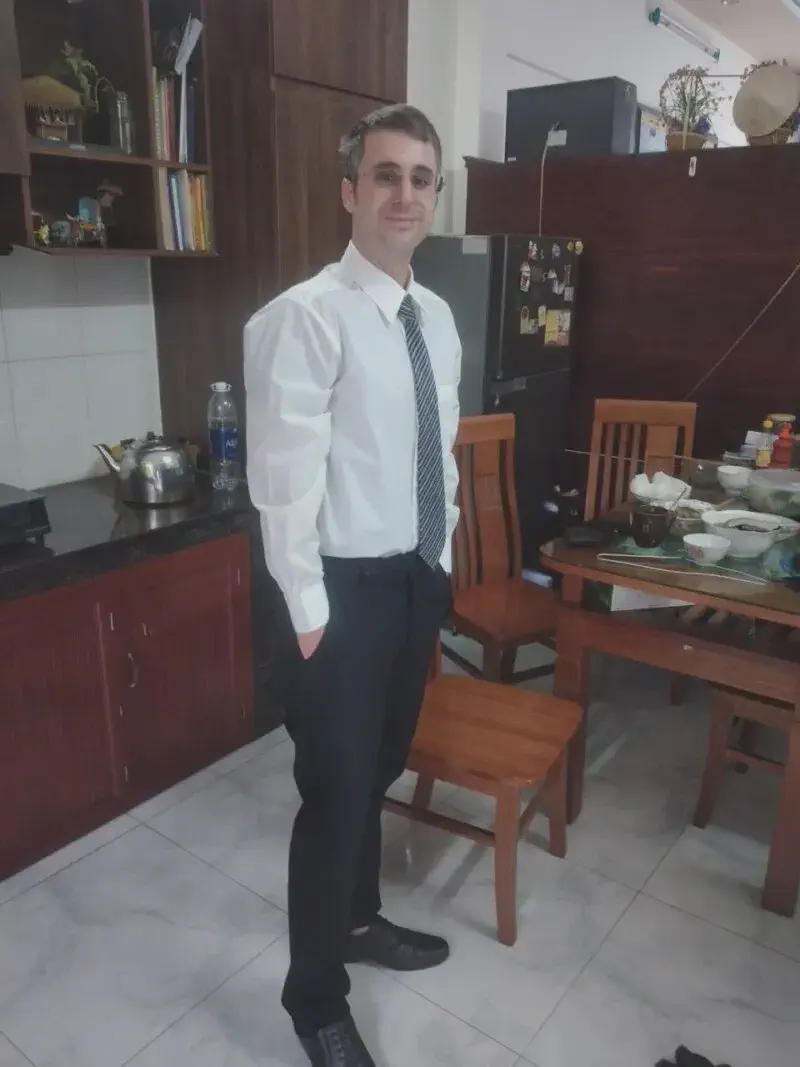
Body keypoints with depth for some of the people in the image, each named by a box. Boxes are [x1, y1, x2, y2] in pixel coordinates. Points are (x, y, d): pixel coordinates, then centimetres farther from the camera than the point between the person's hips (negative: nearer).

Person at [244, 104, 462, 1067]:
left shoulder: (438, 318, 7)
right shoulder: (305, 318, -18)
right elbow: (285, 484, -19)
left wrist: (441, 562, 13)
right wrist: (310, 614, -15)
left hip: (422, 578, 8)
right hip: (349, 587, -7)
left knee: (380, 772, 23)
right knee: (337, 792, 6)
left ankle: (360, 923, 49)